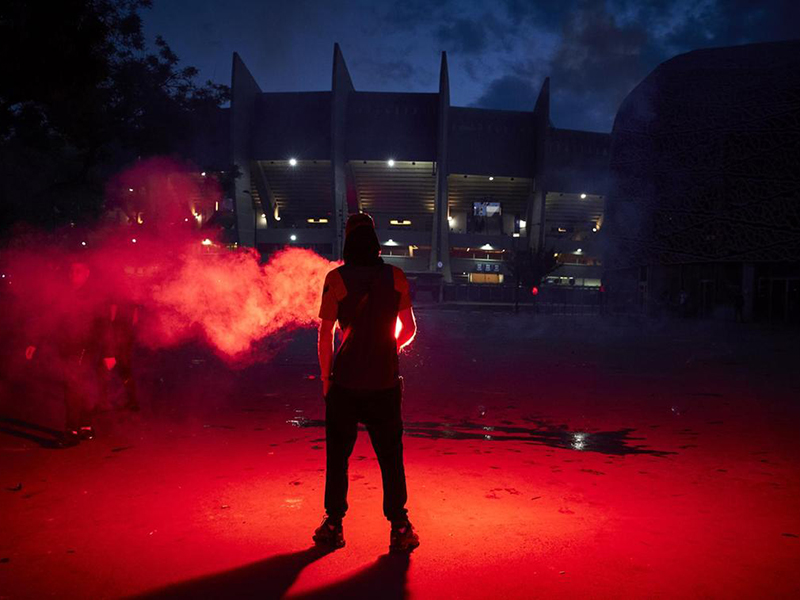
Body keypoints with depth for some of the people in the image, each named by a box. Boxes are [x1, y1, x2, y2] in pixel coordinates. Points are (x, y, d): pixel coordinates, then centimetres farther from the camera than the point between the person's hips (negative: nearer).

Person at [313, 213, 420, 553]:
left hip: (345, 381, -1)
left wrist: (325, 376, 6)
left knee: (338, 455, 12)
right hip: (385, 382, 2)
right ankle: (399, 528, 15)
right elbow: (409, 329, 7)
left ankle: (333, 525, 20)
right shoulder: (396, 277, 0)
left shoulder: (336, 278, -6)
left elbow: (325, 335, -6)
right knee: (390, 456, 11)